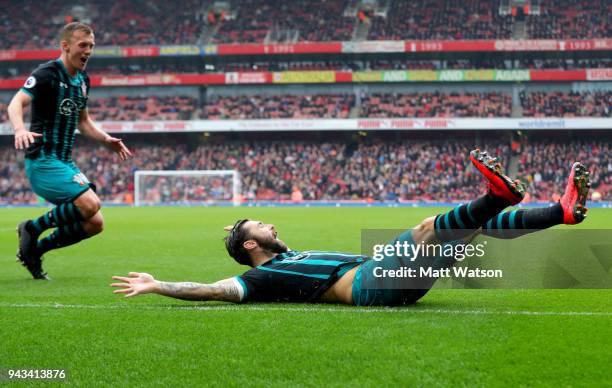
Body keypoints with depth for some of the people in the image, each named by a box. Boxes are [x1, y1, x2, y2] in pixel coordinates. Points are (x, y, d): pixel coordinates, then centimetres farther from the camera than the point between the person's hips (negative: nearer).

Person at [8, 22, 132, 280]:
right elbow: (16, 103, -27)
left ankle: (35, 249, 16)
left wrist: (107, 140, 9)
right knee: (90, 203, -26)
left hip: (65, 162, 9)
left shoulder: (83, 80, 13)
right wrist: (19, 129, -47)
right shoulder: (47, 74, -12)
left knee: (94, 224, 3)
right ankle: (32, 229, -5)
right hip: (42, 160, -9)